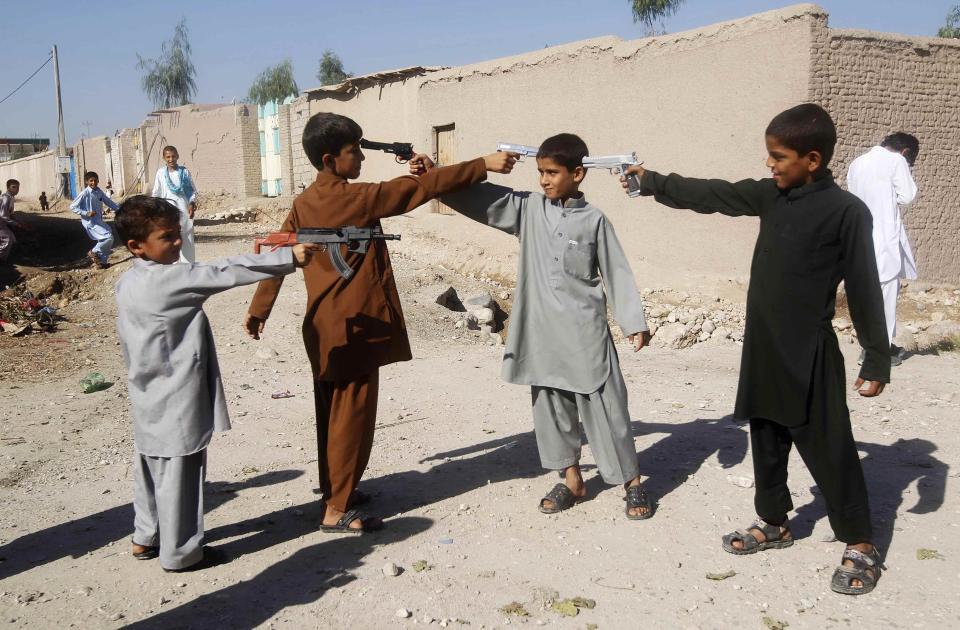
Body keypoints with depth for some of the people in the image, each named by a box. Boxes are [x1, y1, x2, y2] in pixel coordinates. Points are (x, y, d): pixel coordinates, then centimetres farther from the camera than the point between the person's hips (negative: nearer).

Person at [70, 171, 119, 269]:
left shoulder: (99, 191, 5)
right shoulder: (85, 193, -15)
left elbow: (108, 201, 17)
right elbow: (72, 206, -15)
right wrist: (86, 213, -24)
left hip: (99, 221, 8)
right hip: (90, 222, -8)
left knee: (108, 239, 10)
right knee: (108, 237, -16)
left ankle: (101, 261, 22)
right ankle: (93, 252, 5)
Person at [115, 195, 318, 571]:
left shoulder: (128, 283, 5)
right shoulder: (165, 280, -21)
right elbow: (223, 273, -26)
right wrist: (289, 258, -27)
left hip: (148, 402, 9)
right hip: (175, 402, -9)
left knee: (152, 466, 21)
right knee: (179, 474, 3)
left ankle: (146, 538, 35)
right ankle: (179, 553, 14)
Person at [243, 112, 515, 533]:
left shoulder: (303, 203, 6)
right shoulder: (356, 198, -15)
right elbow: (418, 188, -15)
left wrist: (259, 309, 17)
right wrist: (482, 165, -12)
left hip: (323, 325, 8)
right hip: (355, 325, -8)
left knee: (333, 412, 17)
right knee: (353, 415, -1)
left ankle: (334, 490, 30)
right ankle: (337, 511, 4)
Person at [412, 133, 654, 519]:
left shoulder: (594, 220, -2)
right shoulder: (528, 208, 4)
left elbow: (616, 273, 0)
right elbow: (481, 199, -3)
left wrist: (634, 323, -2)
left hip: (585, 331, -3)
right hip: (541, 330, 4)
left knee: (605, 406, 2)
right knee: (550, 406, 11)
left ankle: (632, 483, 16)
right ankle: (571, 480, 27)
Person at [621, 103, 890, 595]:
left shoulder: (846, 211, -13)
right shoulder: (770, 196, 4)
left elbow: (865, 291, -11)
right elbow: (711, 195, 14)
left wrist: (876, 361, -9)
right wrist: (652, 182, 14)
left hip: (811, 357, -7)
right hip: (763, 350, 7)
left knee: (829, 452, 2)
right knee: (767, 444, 17)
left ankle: (860, 546, 17)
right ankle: (773, 523, 35)